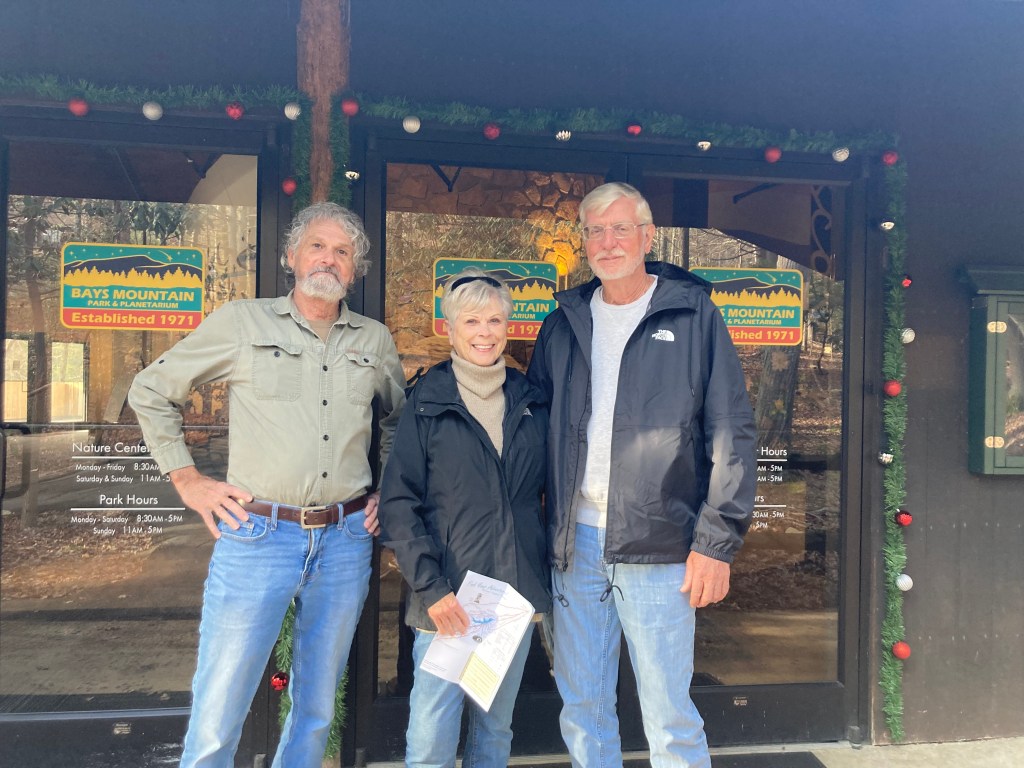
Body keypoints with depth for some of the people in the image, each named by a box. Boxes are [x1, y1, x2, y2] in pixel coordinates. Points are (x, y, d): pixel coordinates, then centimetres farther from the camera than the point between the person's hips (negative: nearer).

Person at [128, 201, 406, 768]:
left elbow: (399, 418, 25)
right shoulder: (241, 322, 0)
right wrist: (187, 480, 2)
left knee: (317, 709, 16)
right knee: (217, 716, 4)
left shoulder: (375, 341, 9)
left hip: (346, 541, 3)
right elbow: (150, 390, 8)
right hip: (257, 536, -3)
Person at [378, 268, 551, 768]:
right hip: (447, 599, -3)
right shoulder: (428, 401, -4)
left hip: (517, 596, 4)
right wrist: (430, 587, -15)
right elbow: (397, 502, -8)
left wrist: (549, 570, 4)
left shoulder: (530, 403, 6)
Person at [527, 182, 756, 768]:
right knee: (582, 708, 14)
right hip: (575, 542, 4)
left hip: (658, 546, -3)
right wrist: (542, 529, 6)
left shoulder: (693, 315, 0)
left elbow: (732, 434, -4)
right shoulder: (565, 323, 11)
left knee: (668, 713, 5)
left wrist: (717, 542, -10)